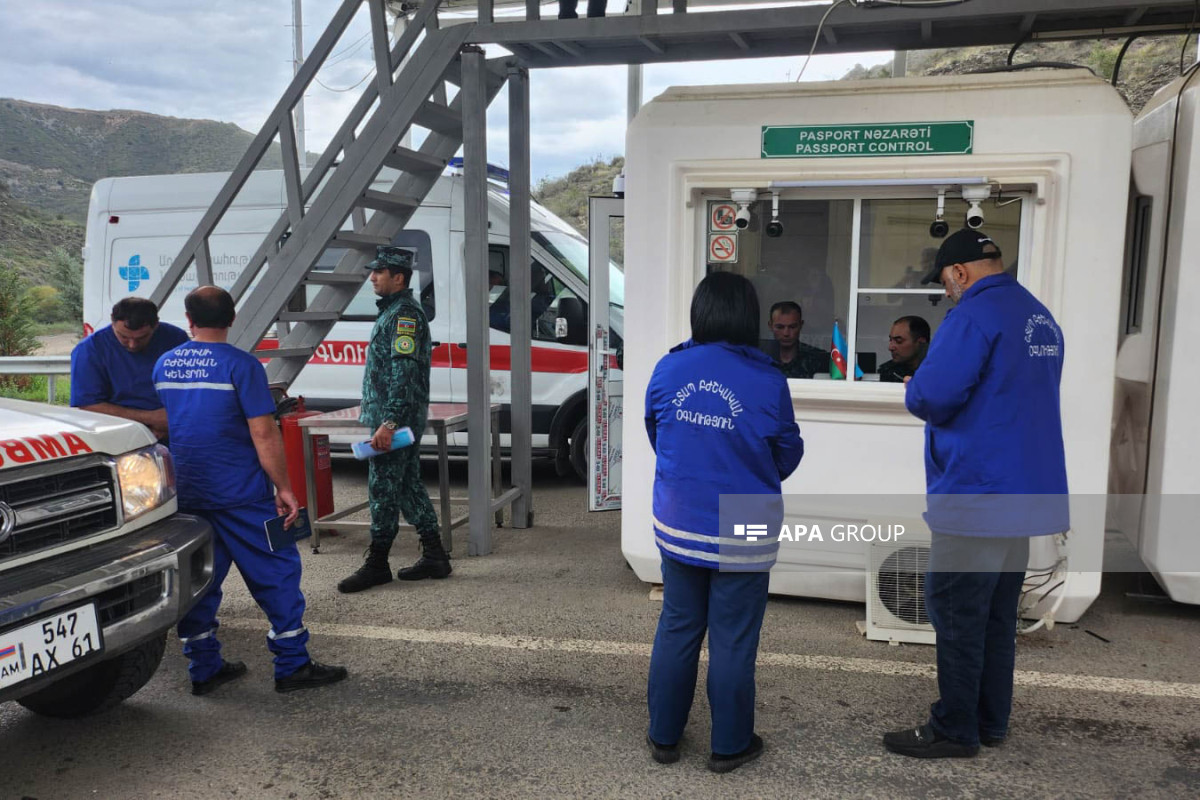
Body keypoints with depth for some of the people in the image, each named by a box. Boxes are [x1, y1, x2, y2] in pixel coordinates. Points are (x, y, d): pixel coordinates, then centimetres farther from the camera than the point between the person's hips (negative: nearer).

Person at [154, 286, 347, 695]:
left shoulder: (164, 365, 7)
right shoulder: (241, 365, -12)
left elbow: (164, 424, 17)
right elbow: (264, 435, -16)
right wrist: (283, 488, -10)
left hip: (186, 492, 6)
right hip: (240, 492, -6)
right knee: (276, 572, 2)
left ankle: (203, 668, 21)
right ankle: (292, 665, 5)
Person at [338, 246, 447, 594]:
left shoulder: (405, 314, -15)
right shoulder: (394, 311, 18)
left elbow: (404, 372, -23)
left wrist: (389, 422, -27)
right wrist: (369, 406, 27)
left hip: (396, 419, -11)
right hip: (396, 418, 11)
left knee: (383, 487, -3)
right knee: (408, 486, 13)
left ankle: (376, 563, 6)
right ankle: (434, 557, 19)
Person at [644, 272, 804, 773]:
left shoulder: (667, 370, -5)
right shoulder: (767, 381, -13)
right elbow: (788, 454, 0)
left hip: (678, 526, 3)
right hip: (742, 533, -3)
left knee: (676, 630, 16)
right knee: (732, 642, 10)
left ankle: (664, 736, 29)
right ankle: (729, 746, 25)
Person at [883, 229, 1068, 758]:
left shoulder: (973, 316, -16)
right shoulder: (1042, 317, 13)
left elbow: (930, 397, -24)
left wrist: (913, 390, -2)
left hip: (978, 495, -9)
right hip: (1029, 492, 9)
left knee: (956, 614, 1)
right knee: (997, 615, 16)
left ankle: (954, 731, 11)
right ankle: (992, 723, 26)